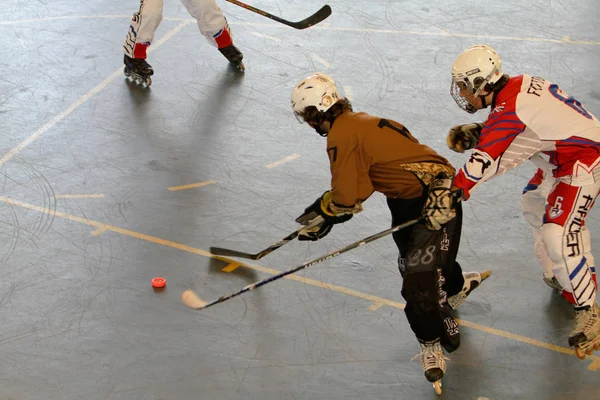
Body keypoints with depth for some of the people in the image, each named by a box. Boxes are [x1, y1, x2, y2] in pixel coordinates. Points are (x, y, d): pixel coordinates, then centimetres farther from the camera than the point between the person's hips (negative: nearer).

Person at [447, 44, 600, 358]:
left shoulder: (509, 109, -25)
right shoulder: (516, 86, 3)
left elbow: (485, 161, -26)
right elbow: (504, 131, 16)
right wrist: (473, 132, 2)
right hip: (562, 158, 11)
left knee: (557, 235, -18)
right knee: (533, 205, 24)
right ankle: (561, 276, 37)